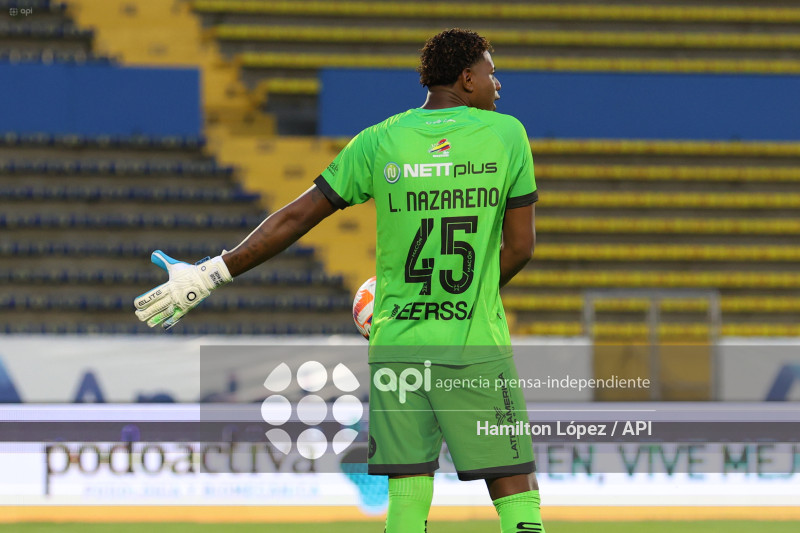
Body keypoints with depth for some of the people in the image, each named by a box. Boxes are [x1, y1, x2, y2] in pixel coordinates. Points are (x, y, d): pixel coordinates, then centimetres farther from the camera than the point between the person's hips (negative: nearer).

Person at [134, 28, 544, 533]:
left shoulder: (379, 141, 3)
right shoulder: (507, 135, 0)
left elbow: (294, 219, 3)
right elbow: (520, 247, 2)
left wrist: (209, 275, 11)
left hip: (397, 340, 2)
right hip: (478, 348, -2)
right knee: (517, 492, 0)